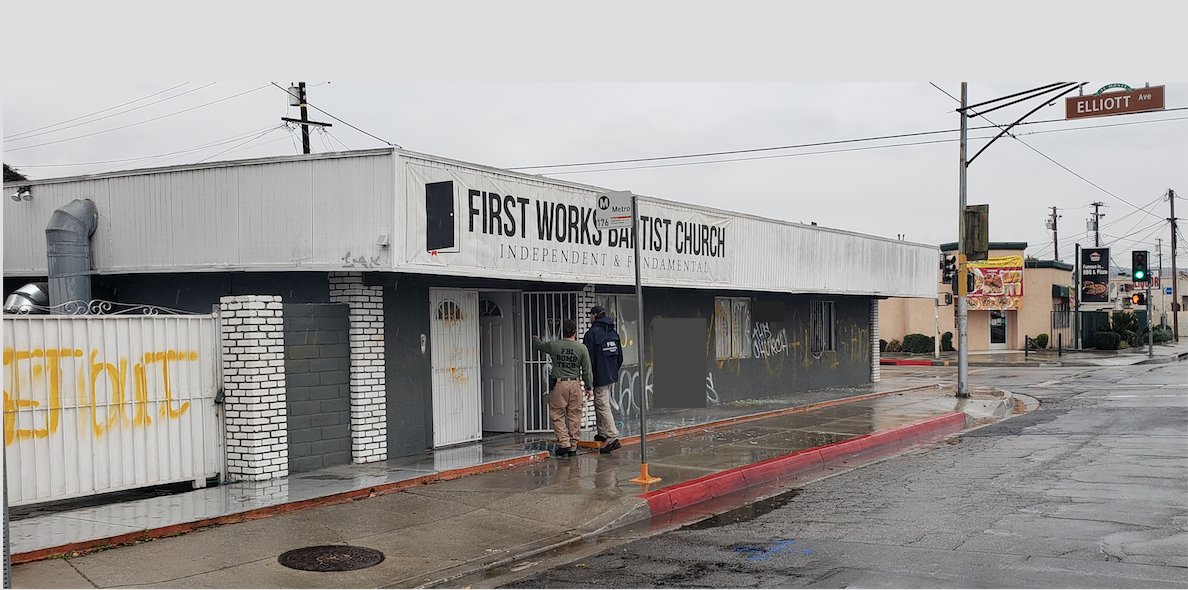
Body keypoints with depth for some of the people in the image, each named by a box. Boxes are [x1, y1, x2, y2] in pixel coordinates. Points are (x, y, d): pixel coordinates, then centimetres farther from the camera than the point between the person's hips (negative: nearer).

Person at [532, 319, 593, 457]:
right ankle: (573, 447, 10)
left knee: (557, 415, 6)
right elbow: (587, 370, 2)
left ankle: (564, 443, -4)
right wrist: (589, 387, 13)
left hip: (559, 384, -1)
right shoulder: (581, 348, 0)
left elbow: (538, 345, 19)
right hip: (575, 385, 1)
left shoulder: (553, 345, -1)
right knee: (574, 417, 7)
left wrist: (535, 338, 42)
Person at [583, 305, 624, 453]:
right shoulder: (613, 332, 12)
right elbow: (620, 356, 17)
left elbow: (588, 358, -16)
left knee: (603, 407, -8)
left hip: (599, 377, -8)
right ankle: (603, 433, 26)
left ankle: (613, 438, -14)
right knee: (601, 405, 20)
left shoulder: (591, 334, -14)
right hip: (611, 376, 8)